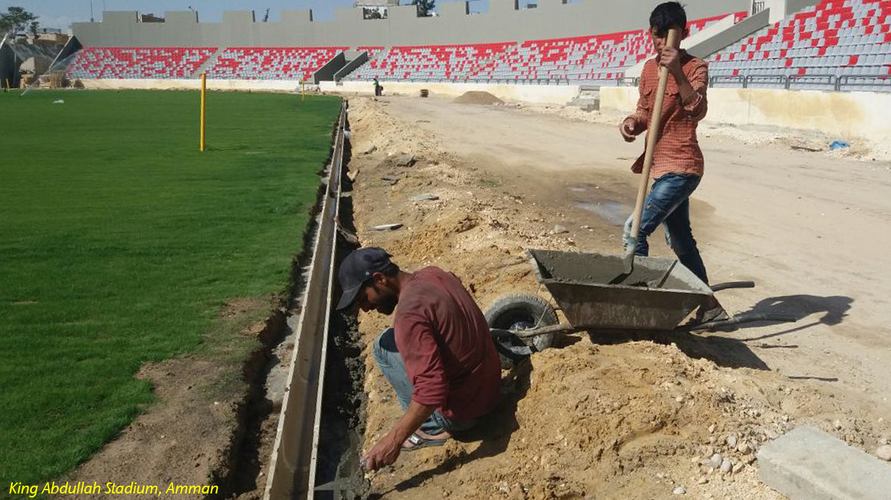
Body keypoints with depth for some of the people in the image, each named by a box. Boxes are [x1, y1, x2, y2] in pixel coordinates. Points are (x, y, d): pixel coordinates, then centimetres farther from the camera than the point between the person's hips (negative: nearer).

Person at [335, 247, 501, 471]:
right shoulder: (433, 273, -1)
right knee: (398, 339, 17)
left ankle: (433, 428, 5)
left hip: (464, 411, -8)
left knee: (384, 347, -1)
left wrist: (394, 440, -24)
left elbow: (432, 389, -31)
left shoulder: (410, 314, -26)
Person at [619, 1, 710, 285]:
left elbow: (697, 111, -28)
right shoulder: (649, 68, 9)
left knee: (634, 231, -19)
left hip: (681, 167, -8)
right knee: (679, 240, 19)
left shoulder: (695, 68, -11)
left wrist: (677, 73, -40)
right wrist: (632, 122, -6)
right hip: (660, 164, 8)